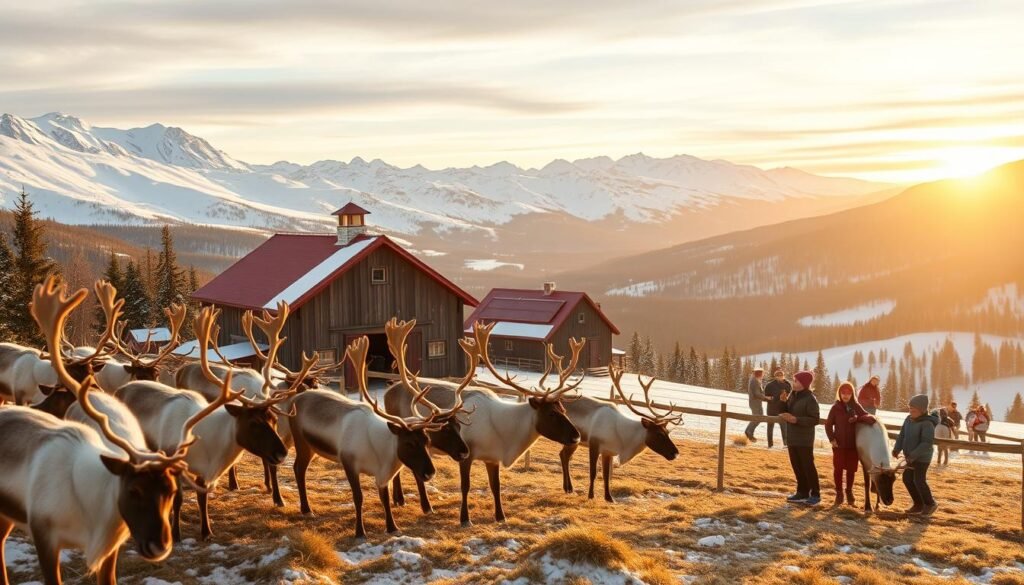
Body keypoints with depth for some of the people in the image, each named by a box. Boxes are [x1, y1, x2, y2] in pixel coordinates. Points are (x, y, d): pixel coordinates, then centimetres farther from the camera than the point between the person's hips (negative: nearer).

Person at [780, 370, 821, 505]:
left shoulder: (810, 399, -16)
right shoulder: (793, 395, 8)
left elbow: (815, 419, -20)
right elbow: (785, 410, 16)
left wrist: (796, 419, -27)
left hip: (804, 439, -8)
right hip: (792, 437, 8)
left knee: (808, 466, -3)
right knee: (796, 465, 11)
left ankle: (815, 494, 5)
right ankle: (802, 492, 20)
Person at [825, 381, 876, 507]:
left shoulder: (856, 407, 1)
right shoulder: (836, 407, -2)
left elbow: (870, 418, -6)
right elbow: (828, 424, 2)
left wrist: (858, 418, -23)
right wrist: (832, 439, -10)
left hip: (853, 444, 1)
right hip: (839, 444, -1)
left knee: (851, 469, 9)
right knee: (838, 469, 0)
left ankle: (849, 491, 28)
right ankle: (839, 493, 15)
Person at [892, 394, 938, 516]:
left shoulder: (927, 423, -22)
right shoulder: (909, 419, 1)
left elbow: (927, 443, -27)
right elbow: (902, 435, 5)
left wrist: (913, 455, -30)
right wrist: (897, 449, -8)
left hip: (922, 457, -8)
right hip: (911, 456, 8)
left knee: (919, 480, -6)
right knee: (907, 478, 11)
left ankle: (930, 504, 15)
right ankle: (919, 504, 24)